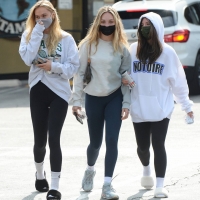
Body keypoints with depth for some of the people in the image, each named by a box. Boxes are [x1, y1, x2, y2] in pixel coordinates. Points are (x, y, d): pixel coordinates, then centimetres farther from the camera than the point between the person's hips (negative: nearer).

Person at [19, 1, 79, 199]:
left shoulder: (65, 38, -3)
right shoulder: (29, 35, 3)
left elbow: (74, 66, -4)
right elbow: (27, 58, -15)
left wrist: (54, 66, -19)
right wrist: (37, 32, -17)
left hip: (59, 92, -2)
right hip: (38, 91, 3)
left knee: (53, 138, -11)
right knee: (40, 140, 11)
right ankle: (40, 173, 40)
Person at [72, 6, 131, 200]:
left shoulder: (122, 47, -1)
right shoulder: (88, 45, -3)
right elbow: (80, 73, -2)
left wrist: (126, 103, -4)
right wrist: (76, 100, -6)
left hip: (115, 97, 0)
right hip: (93, 98, 0)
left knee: (112, 140, -11)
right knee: (95, 142, 11)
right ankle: (90, 170, 42)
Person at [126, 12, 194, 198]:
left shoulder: (167, 52, -3)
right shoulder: (134, 49, 3)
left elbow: (177, 81, 1)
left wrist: (186, 105, 3)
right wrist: (124, 80, -11)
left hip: (160, 109, -2)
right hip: (139, 108, 2)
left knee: (158, 145, -6)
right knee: (142, 146, 11)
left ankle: (160, 186, 0)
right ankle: (146, 170, 42)